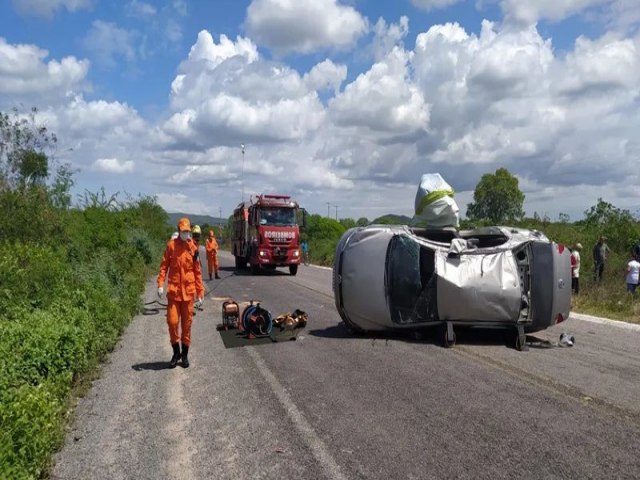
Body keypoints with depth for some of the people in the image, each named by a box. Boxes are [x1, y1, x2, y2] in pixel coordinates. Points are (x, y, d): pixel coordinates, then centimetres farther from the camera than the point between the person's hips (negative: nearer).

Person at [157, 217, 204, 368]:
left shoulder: (193, 248, 3)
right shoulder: (171, 245, 0)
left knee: (187, 323, 7)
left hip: (189, 291, 1)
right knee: (172, 321, -3)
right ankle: (176, 352, 17)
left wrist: (200, 293, 5)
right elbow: (164, 265, 0)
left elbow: (198, 272, 6)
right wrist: (161, 284, -13)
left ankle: (185, 354, 21)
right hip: (173, 290, -1)